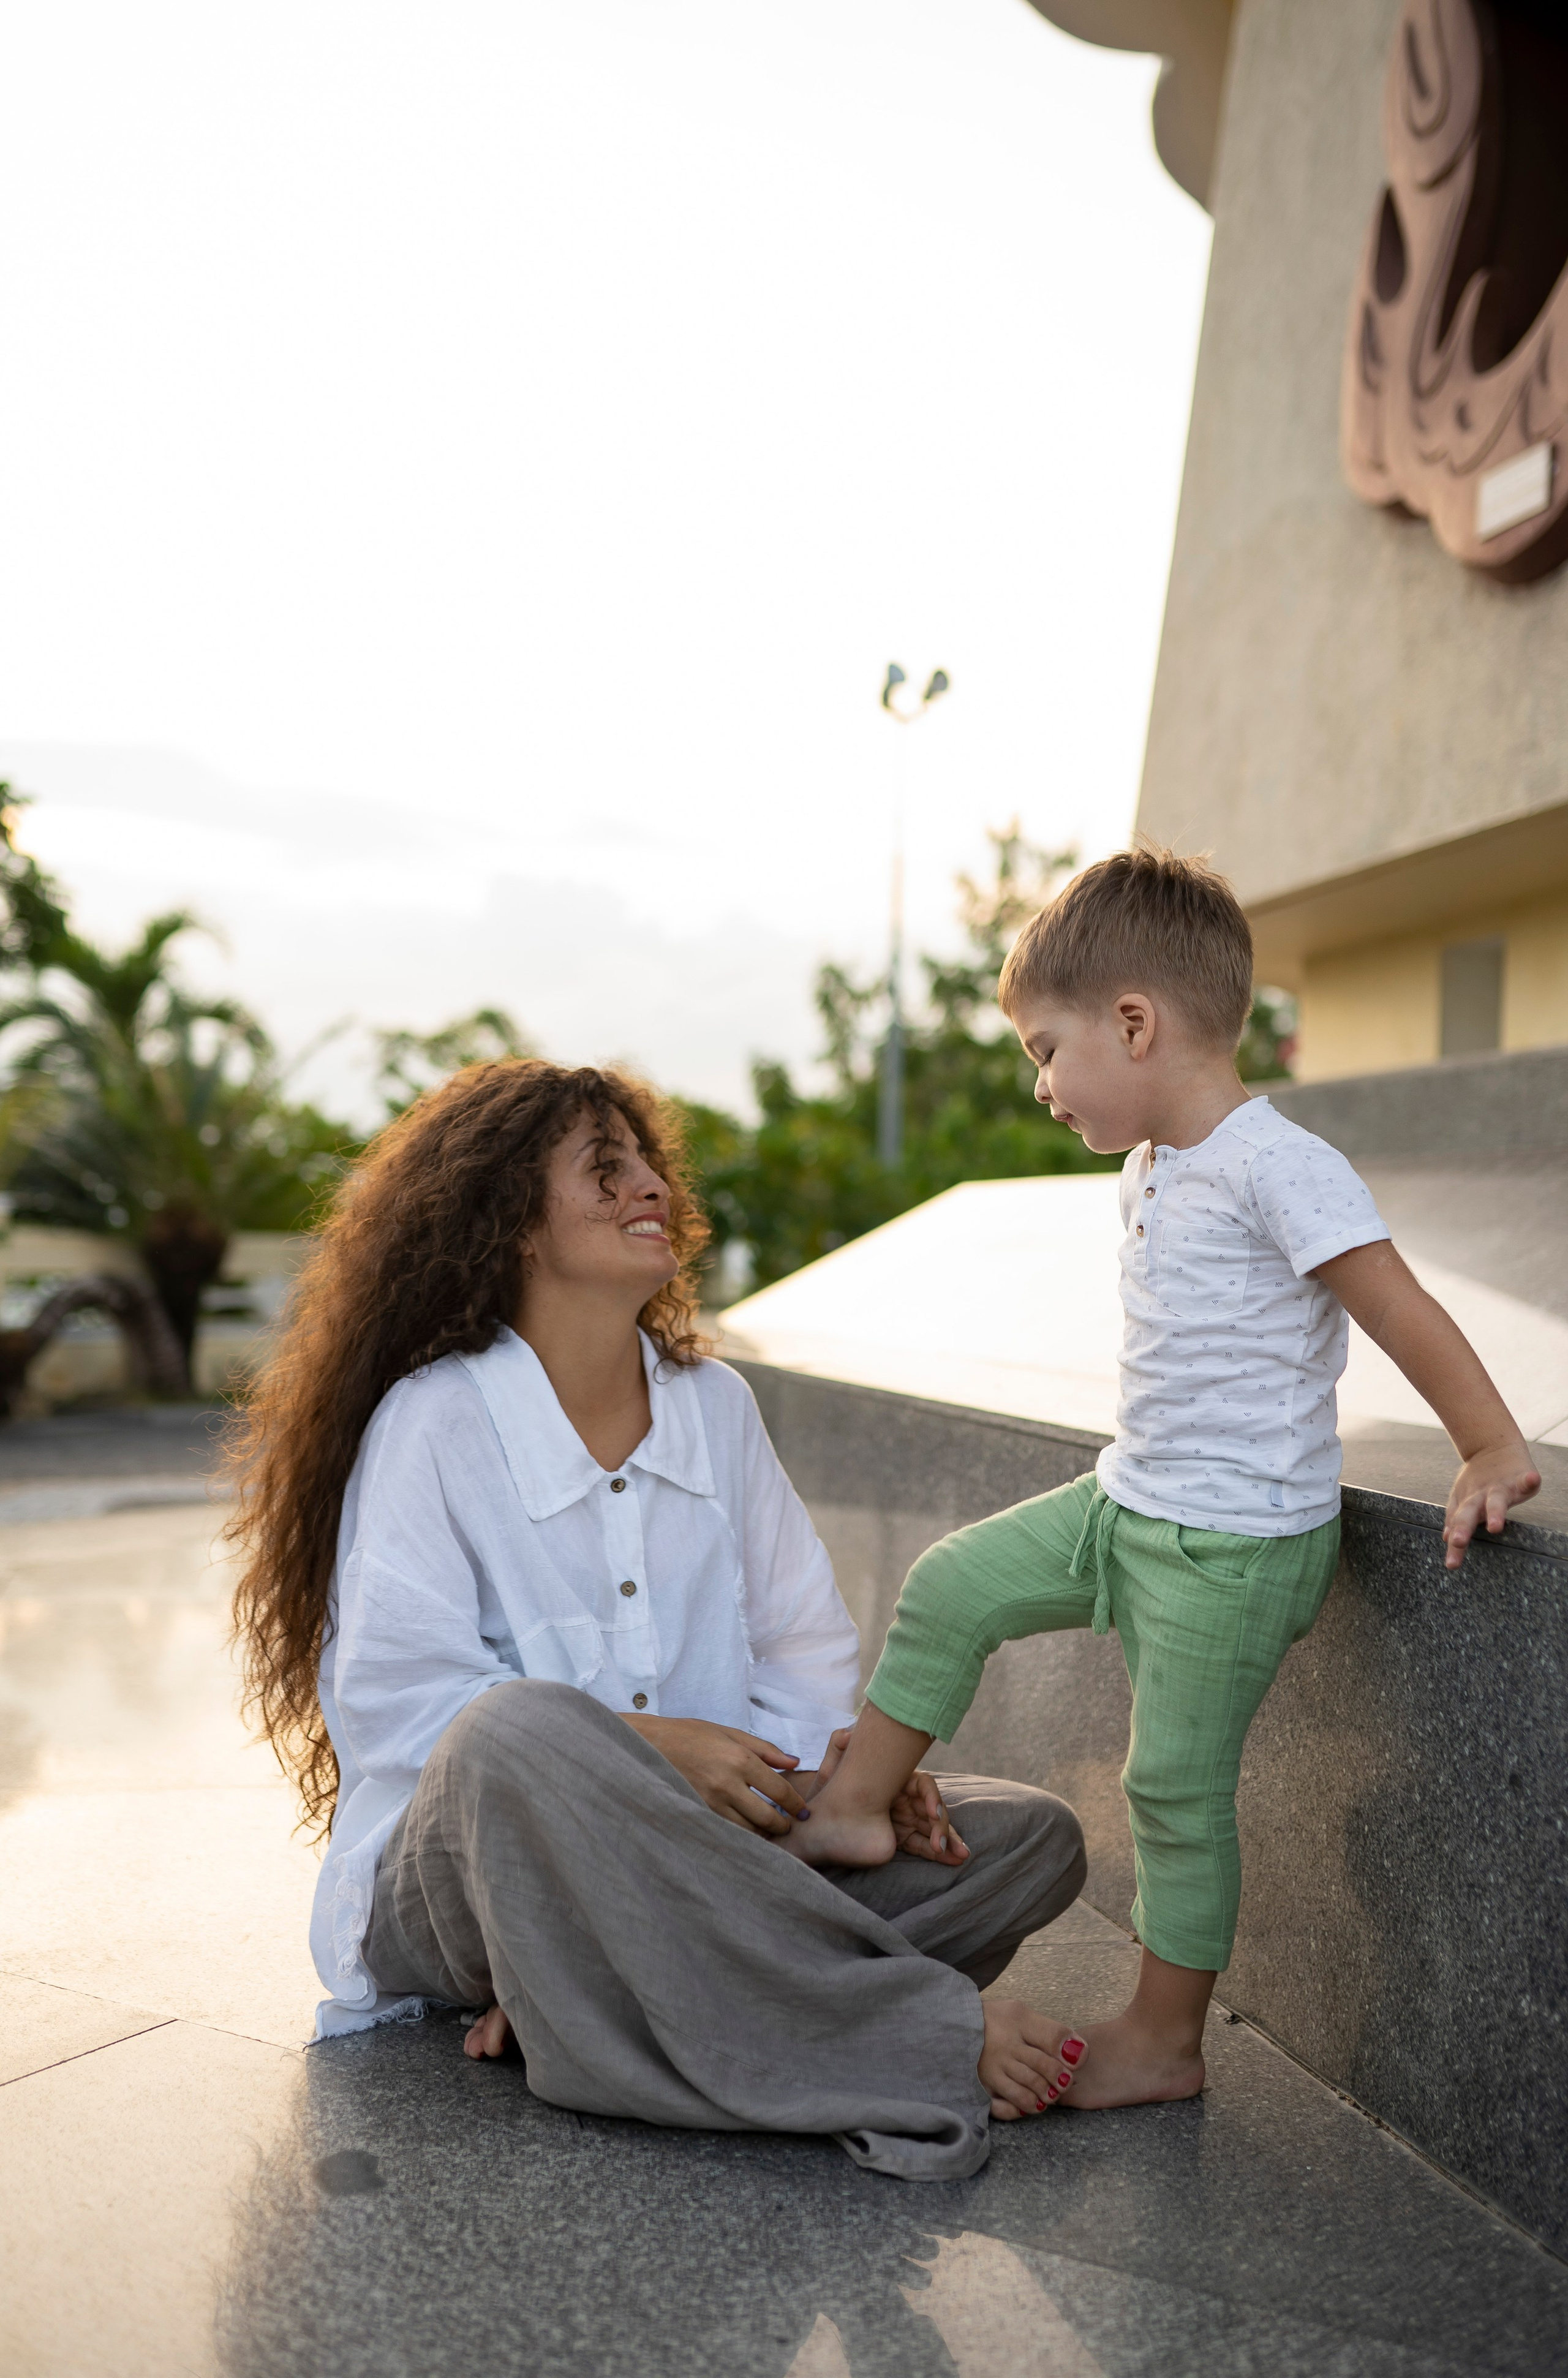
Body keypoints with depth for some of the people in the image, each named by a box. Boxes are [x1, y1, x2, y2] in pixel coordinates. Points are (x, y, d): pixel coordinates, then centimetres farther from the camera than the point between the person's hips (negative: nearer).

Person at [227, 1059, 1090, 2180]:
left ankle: (603, 2004, -24)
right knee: (522, 1730, -40)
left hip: (700, 1851, 6)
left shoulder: (716, 1405, 10)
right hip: (455, 1867, -5)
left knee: (1033, 1837, -10)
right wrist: (644, 1746, -22)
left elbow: (802, 1645, 14)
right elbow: (389, 1698, -14)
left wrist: (840, 1752, -9)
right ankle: (930, 2039, -30)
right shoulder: (433, 1424, -7)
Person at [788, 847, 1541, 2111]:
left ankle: (1165, 2042, 19)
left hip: (1234, 1546, -8)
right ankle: (857, 1808, 20)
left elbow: (1402, 1311, -19)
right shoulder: (1154, 1168, 9)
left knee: (1178, 1784, 2)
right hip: (1128, 1502, 9)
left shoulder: (1275, 1165, -20)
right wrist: (1149, 1478, 16)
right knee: (951, 1585, 6)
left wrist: (1494, 1452, -15)